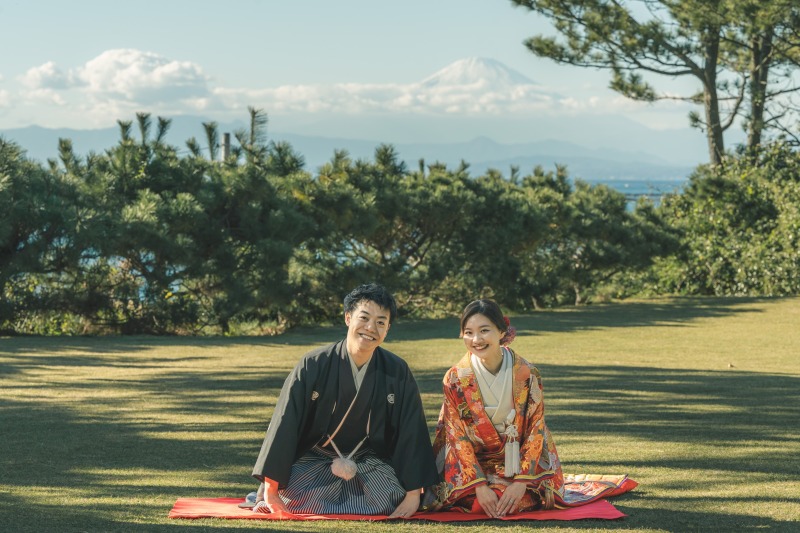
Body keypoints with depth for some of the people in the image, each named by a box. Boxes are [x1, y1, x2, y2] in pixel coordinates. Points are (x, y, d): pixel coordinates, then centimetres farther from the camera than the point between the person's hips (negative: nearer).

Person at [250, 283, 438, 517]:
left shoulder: (397, 372, -8)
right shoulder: (313, 365, -14)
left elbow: (411, 432, -5)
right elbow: (284, 424, -12)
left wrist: (413, 492, -10)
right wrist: (270, 488, -15)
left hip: (369, 460, 2)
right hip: (314, 458, -2)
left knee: (388, 502, -27)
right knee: (293, 500, -30)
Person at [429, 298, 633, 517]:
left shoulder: (526, 374, -15)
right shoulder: (454, 379, -15)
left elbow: (536, 430, -10)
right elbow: (457, 436, -12)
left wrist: (521, 482, -19)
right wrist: (480, 486, -21)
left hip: (517, 461, 1)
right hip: (473, 464, -1)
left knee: (522, 499, -20)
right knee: (476, 503, -22)